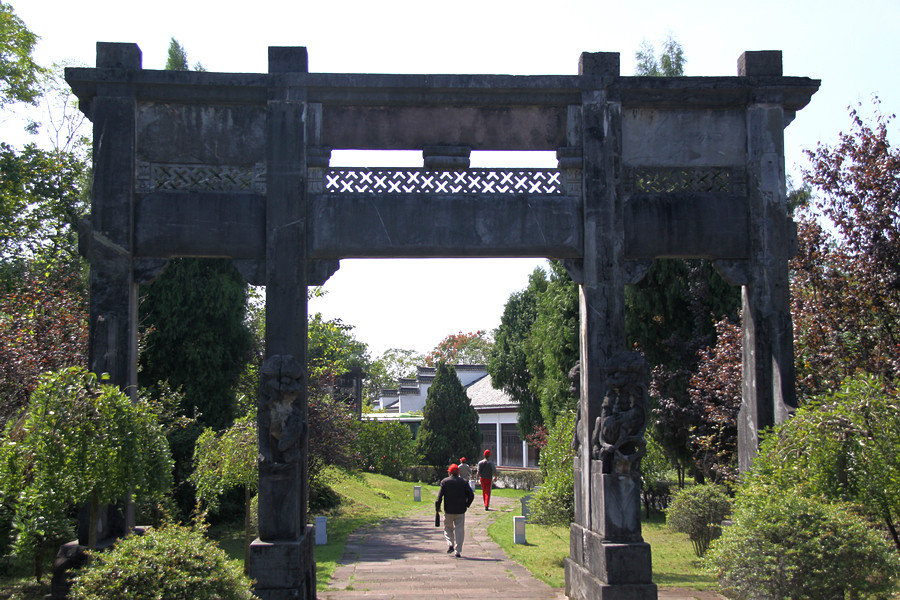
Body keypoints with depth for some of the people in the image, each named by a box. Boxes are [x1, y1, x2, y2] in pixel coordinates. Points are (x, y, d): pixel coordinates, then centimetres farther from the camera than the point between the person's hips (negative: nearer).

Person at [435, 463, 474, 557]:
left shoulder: (444, 481, -2)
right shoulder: (463, 483, 2)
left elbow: (440, 495, -7)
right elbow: (471, 495, -1)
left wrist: (437, 507, 1)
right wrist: (466, 505, 11)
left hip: (448, 511, -1)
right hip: (460, 511, 1)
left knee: (448, 528, 17)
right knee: (459, 530, 6)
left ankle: (450, 544, -5)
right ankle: (458, 551, 2)